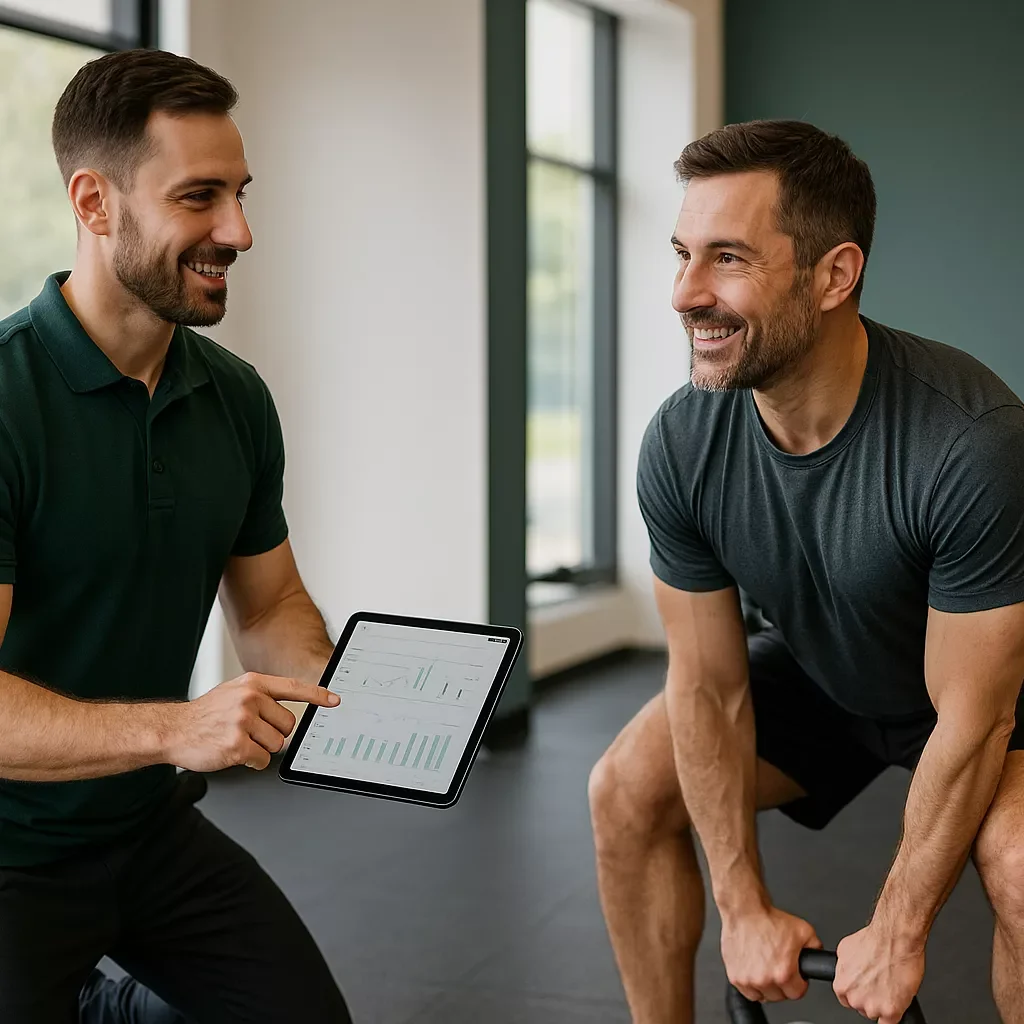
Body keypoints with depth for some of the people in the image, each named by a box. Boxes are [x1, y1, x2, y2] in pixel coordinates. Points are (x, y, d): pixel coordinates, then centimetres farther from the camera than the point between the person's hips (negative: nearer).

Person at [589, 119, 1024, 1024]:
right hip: (816, 675, 5)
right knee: (629, 790, -10)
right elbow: (709, 687, -13)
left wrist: (896, 935, -21)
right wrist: (745, 910, -11)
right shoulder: (681, 443, -23)